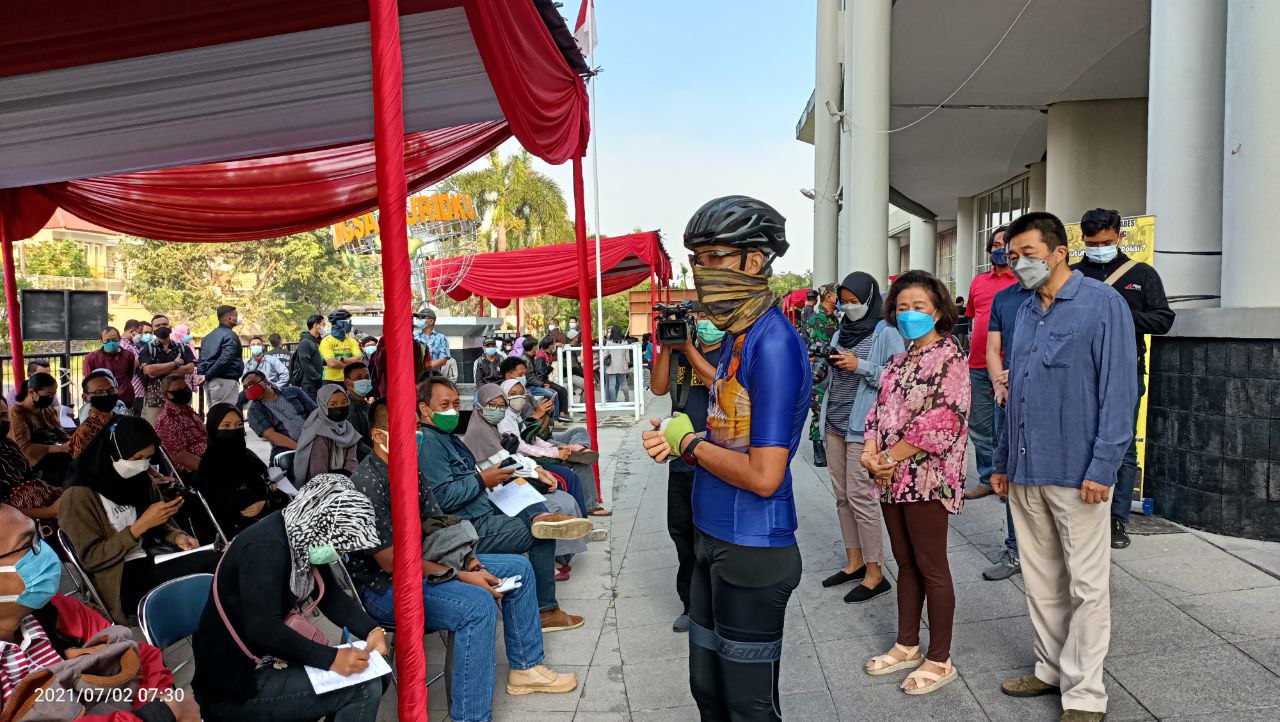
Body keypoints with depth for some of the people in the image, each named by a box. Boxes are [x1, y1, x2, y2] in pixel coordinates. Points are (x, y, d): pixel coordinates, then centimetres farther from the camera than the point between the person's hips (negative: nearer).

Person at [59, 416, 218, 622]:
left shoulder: (139, 479, 9)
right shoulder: (80, 496, -10)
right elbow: (91, 559, -12)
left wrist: (176, 537, -3)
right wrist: (141, 525, -19)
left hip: (152, 560, 7)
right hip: (120, 580, -7)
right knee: (211, 563, -29)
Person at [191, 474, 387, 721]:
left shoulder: (303, 538, 2)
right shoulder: (266, 547, -26)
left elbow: (332, 596, 8)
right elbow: (263, 630, -34)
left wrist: (373, 630, -8)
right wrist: (331, 659, -31)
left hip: (270, 660, 9)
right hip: (234, 687, -9)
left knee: (376, 676, 4)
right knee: (364, 688, -19)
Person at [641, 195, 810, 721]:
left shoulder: (773, 343, -22)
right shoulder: (739, 337, 8)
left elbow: (764, 475, -26)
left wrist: (688, 442, -12)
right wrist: (677, 443, -3)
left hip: (752, 555, -9)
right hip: (716, 542, 9)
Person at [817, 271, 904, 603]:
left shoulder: (886, 335, -7)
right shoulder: (841, 333, 13)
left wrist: (860, 366, -18)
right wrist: (830, 362, 4)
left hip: (862, 426, -7)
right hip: (834, 424, 7)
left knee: (860, 497, -6)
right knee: (842, 496, 11)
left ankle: (875, 573, 4)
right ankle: (854, 562, 23)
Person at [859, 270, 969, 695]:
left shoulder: (949, 357, -10)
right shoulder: (899, 361, 14)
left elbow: (940, 421, -19)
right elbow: (879, 410, 12)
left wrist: (891, 458, -17)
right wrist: (870, 451, -6)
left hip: (927, 479, -7)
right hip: (892, 480, 8)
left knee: (931, 568, 2)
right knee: (906, 564, 16)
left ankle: (939, 660, 14)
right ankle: (907, 646, 29)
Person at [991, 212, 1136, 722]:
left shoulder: (1102, 303, -7)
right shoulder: (1025, 312, 13)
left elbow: (1119, 390, -12)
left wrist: (1102, 467, -18)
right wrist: (1002, 462, 17)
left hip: (1076, 473, -6)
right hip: (1025, 472, 7)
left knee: (1087, 585, 5)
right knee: (1040, 582, 15)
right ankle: (1053, 670, 30)